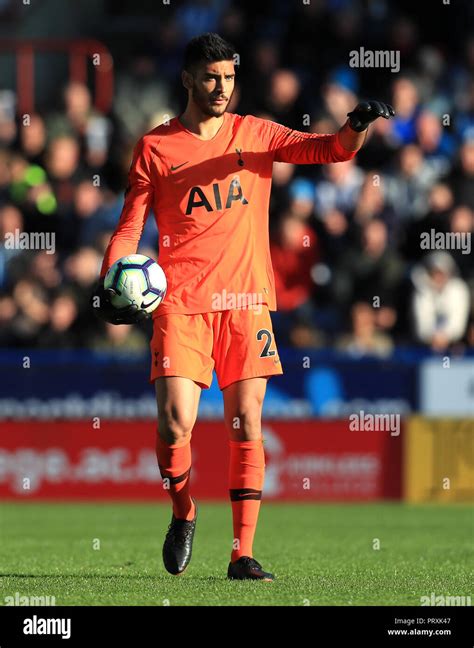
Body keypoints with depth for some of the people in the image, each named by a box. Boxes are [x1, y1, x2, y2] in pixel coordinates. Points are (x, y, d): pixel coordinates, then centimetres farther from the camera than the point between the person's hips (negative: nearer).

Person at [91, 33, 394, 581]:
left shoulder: (254, 134, 10)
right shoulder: (156, 147, 5)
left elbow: (329, 149, 4)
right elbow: (130, 226, 5)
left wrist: (358, 126, -18)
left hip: (246, 300, 2)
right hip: (180, 303, -2)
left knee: (247, 427, -2)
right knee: (175, 425, -13)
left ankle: (242, 555, 2)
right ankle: (184, 515, 16)